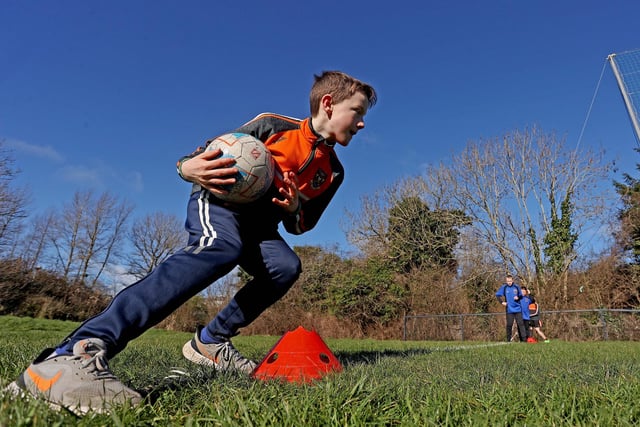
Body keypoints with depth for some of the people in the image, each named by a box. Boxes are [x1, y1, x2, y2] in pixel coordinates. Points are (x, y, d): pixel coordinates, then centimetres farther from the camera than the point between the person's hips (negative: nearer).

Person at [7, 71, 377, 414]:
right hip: (218, 202, -6)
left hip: (258, 226, 6)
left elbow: (301, 225, 10)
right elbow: (214, 150, -6)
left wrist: (294, 209, -14)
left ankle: (211, 341, -9)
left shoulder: (333, 171, 5)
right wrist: (189, 167, -30)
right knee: (221, 248, -38)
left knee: (287, 266, -24)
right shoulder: (274, 126, -9)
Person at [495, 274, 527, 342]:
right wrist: (502, 302, -7)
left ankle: (524, 338, 3)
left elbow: (521, 295, 16)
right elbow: (497, 295, 4)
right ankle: (508, 340, 9)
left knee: (521, 324, -1)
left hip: (518, 309, 2)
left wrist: (518, 298, -5)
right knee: (509, 325, 1)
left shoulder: (516, 287, 4)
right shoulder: (504, 287, -2)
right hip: (509, 310, -2)